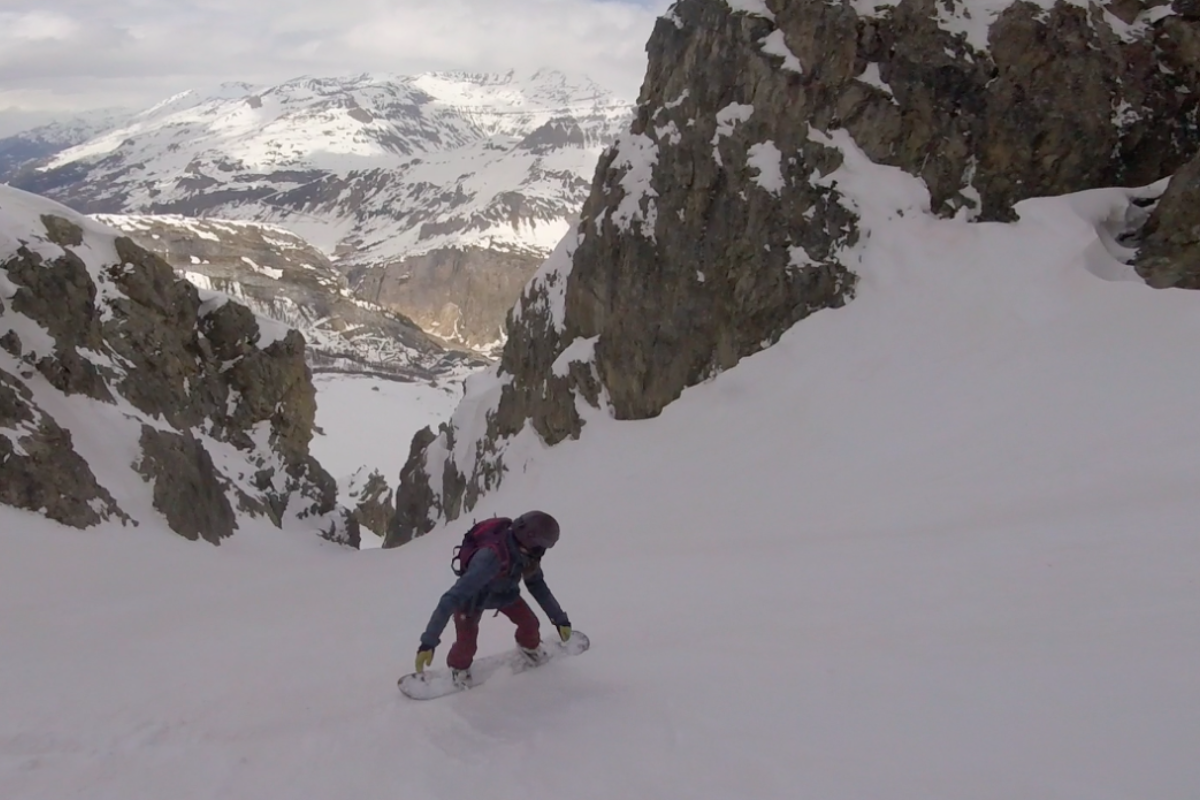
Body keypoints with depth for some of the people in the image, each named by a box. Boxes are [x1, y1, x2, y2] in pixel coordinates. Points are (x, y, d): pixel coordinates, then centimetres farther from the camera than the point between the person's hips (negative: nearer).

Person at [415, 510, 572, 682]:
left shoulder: (523, 552, -27)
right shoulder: (491, 557, -48)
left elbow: (537, 585, -6)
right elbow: (453, 597, -50)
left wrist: (559, 618, -3)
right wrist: (428, 641, -53)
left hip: (504, 592, 5)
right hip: (472, 597, -5)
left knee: (530, 623, 0)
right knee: (466, 644, -10)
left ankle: (529, 646, 36)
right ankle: (459, 667, 26)